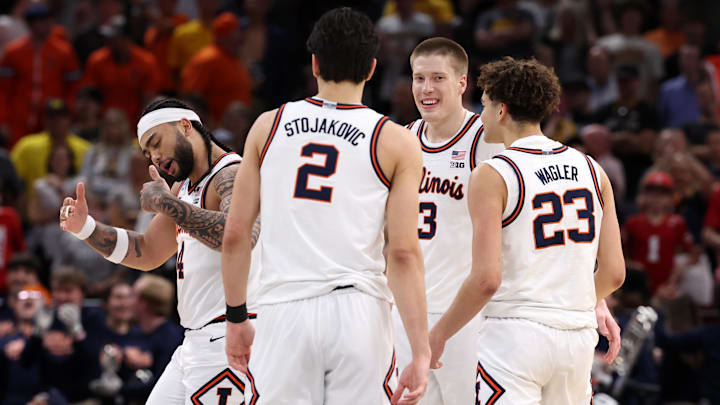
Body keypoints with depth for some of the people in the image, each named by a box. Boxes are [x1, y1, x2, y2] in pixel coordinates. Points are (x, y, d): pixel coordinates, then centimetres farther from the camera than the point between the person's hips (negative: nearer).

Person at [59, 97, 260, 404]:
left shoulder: (232, 175, -12)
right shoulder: (184, 188, 20)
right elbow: (147, 252, 26)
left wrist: (166, 204, -26)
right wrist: (85, 227, 12)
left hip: (225, 341, -10)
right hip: (195, 343, 10)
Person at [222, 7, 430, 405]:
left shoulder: (268, 126, 8)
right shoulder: (396, 143, 1)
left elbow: (234, 237, 7)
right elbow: (403, 254, -6)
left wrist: (236, 317, 18)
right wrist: (420, 352, -6)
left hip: (283, 312, 1)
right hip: (358, 312, -1)